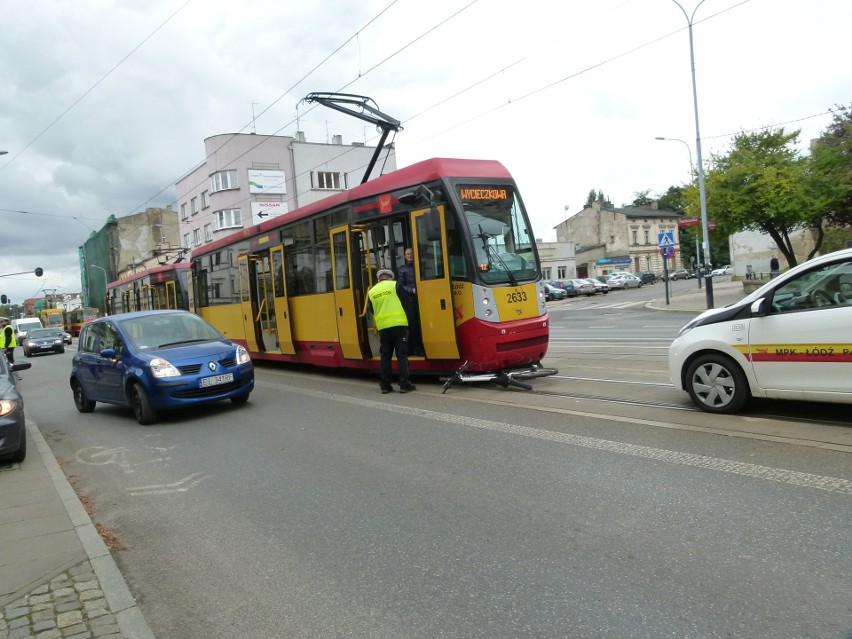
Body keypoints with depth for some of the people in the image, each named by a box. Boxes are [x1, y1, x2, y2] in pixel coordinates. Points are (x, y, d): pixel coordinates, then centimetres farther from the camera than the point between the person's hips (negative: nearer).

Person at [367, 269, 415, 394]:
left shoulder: (371, 292, 11)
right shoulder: (395, 285, 0)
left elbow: (373, 312, 17)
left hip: (383, 327, 3)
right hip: (398, 325, -3)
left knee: (385, 357, 9)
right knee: (402, 355, -1)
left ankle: (385, 386, 9)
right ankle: (405, 385, -2)